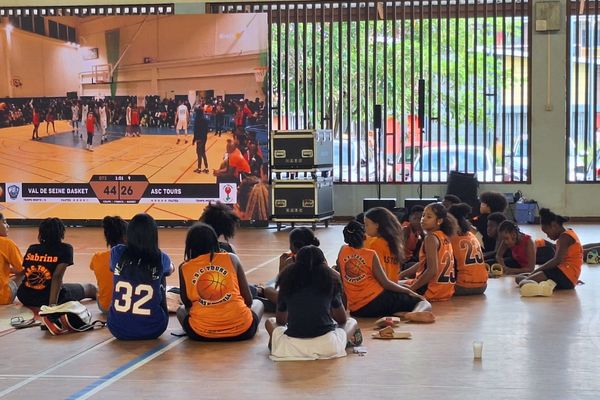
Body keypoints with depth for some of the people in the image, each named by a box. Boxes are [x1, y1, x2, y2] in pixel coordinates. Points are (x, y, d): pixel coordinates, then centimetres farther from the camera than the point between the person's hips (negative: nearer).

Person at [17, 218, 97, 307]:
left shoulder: (31, 249, 4)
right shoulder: (65, 249, -8)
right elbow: (57, 276, -20)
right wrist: (53, 304, -26)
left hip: (25, 297, 4)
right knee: (89, 288, 22)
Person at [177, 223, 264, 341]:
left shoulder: (184, 268, 2)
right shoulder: (231, 258, 2)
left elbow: (186, 304, 13)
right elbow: (248, 299, 6)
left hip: (202, 333, 0)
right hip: (241, 329, 0)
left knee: (181, 310, 34)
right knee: (257, 304, 33)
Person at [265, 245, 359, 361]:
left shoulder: (287, 279, 8)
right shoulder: (329, 278, 5)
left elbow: (280, 320, 20)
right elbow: (342, 320, 14)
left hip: (292, 347, 0)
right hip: (327, 347, 0)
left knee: (270, 322, 29)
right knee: (352, 322, 29)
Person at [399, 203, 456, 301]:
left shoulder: (431, 238, -15)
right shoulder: (444, 238, 12)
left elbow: (432, 270, -23)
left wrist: (411, 288, -17)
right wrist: (402, 274, 20)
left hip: (432, 291, -8)